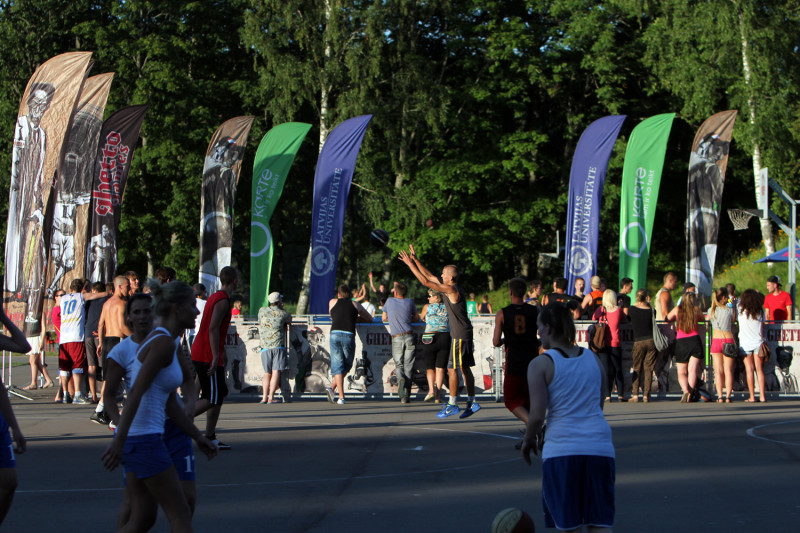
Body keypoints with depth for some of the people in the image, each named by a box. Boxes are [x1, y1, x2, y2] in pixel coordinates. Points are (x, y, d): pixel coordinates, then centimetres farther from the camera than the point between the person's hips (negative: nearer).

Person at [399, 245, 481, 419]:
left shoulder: (451, 290, -16)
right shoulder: (452, 288, 12)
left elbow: (425, 282, -19)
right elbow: (430, 276, 18)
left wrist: (410, 264, -13)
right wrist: (415, 260, 15)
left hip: (460, 336, -10)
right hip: (463, 334, 10)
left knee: (452, 368, -6)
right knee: (464, 368, 10)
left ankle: (452, 404, -3)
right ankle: (472, 402, 12)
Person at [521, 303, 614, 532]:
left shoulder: (540, 364, -4)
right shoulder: (593, 359, 12)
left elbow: (537, 415, -10)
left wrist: (528, 439, 9)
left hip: (562, 449, -4)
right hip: (599, 446, 4)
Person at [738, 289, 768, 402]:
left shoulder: (741, 310, -4)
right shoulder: (760, 311, 1)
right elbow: (762, 328, 6)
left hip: (745, 344, -2)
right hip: (758, 342, 2)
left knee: (749, 370, 0)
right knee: (759, 370, 4)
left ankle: (752, 397, -3)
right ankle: (762, 396, -1)